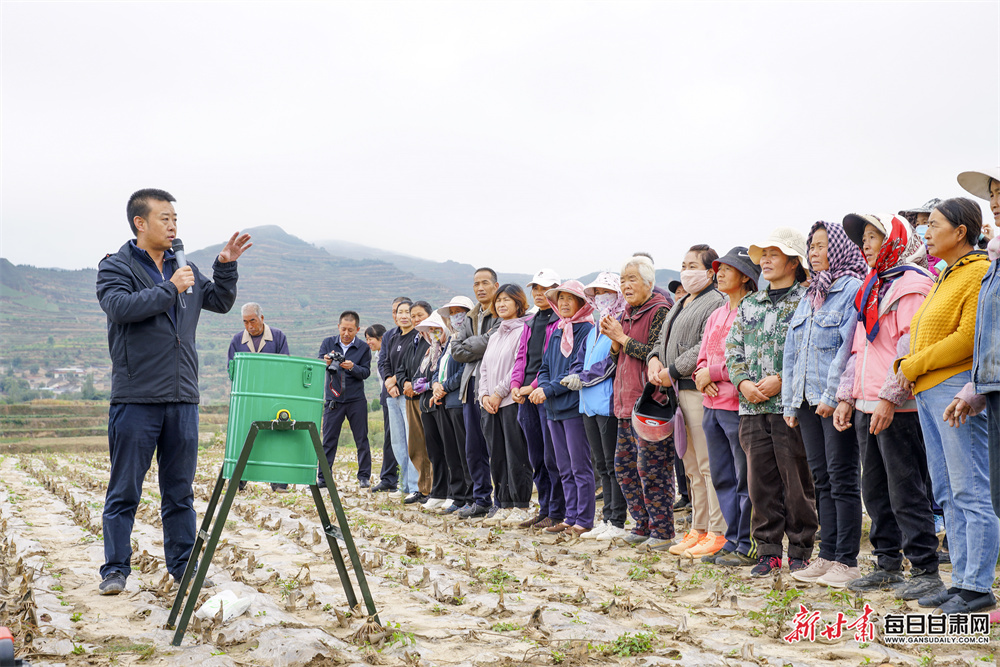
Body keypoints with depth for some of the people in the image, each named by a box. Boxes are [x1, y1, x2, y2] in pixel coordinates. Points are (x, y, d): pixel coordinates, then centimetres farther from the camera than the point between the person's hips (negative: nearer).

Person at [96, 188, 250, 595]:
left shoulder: (184, 269, 15)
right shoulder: (116, 267, 0)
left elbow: (221, 302, 22)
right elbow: (121, 306, -18)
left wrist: (225, 266, 7)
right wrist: (171, 289, -16)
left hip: (182, 398, 5)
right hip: (135, 398, -5)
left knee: (180, 491, 11)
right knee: (124, 491, 2)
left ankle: (183, 565, 20)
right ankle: (115, 569, 12)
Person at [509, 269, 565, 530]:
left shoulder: (562, 321, -5)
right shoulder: (530, 323, 20)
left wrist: (535, 386, -16)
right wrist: (515, 384, 2)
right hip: (526, 397, 8)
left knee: (552, 457, -4)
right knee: (536, 458, 12)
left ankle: (557, 513, 4)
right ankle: (545, 509, 21)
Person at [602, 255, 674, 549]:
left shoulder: (660, 311, -8)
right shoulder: (626, 314, 18)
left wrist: (622, 337, -11)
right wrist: (613, 340, 1)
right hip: (626, 403, 9)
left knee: (651, 467, -7)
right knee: (625, 466, 11)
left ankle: (662, 530, 3)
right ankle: (643, 525, 22)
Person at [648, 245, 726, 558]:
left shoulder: (715, 303, -9)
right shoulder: (680, 304, 22)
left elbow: (706, 348, -19)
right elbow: (664, 338, 27)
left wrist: (672, 372, -14)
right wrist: (654, 359, 5)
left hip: (700, 390, -10)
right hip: (677, 391, 10)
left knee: (708, 464, -8)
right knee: (691, 466, 13)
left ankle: (718, 532, -1)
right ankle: (698, 529, 20)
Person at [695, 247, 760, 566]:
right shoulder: (716, 315, 20)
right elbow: (703, 358, 21)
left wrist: (714, 373, -11)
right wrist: (701, 378, 0)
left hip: (738, 406, -9)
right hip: (712, 405, 9)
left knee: (746, 480, -2)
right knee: (722, 478, 12)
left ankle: (748, 546, 5)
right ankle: (732, 542, 21)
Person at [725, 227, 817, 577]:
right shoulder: (749, 304, 17)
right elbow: (733, 348, 15)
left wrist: (781, 380, -15)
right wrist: (743, 382, -2)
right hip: (752, 406, 5)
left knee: (797, 481, 1)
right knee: (760, 481, 7)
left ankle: (800, 552, 13)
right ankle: (768, 550, 16)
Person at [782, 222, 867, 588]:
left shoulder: (853, 289, -6)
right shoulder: (809, 296, 19)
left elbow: (849, 347, -15)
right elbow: (792, 351, 19)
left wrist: (833, 396, -18)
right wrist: (789, 402, 13)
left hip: (837, 400, -8)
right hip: (807, 402, 8)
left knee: (842, 479, -3)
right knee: (822, 480, 11)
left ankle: (847, 561, 3)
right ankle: (827, 555, 17)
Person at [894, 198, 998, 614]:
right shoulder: (945, 277, 21)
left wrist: (916, 365, -12)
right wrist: (907, 365, 3)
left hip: (957, 387, -10)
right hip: (928, 392, 10)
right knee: (948, 493, 11)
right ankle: (962, 580, 18)